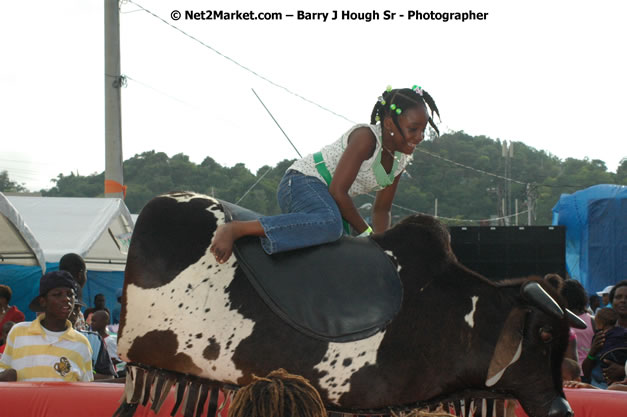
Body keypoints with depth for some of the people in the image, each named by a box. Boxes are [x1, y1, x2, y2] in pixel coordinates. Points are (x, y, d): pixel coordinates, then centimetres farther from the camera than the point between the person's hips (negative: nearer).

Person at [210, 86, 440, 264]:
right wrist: (366, 232, -18)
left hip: (326, 199, 10)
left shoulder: (401, 160, 5)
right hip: (301, 183, -10)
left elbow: (381, 210, 13)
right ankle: (233, 229, -44)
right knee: (329, 224, -39)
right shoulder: (366, 137, -22)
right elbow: (338, 191, -24)